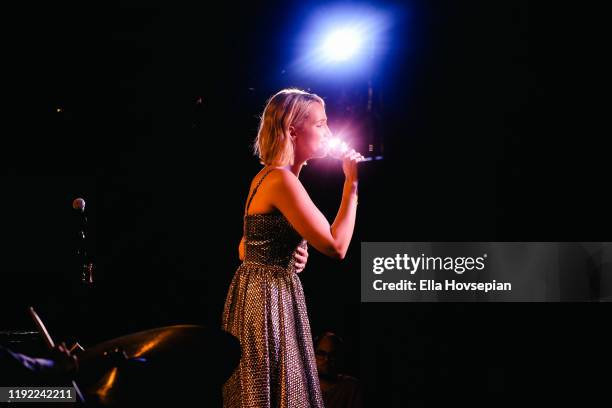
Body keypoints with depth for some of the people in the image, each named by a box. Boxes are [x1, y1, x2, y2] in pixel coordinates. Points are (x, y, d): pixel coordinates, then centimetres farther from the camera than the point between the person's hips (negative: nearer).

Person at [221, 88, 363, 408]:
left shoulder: (267, 176, 14)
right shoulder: (282, 179, -18)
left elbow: (245, 249, 22)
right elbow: (336, 246, -21)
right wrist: (351, 183, -15)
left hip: (258, 292, 10)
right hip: (269, 297, -10)